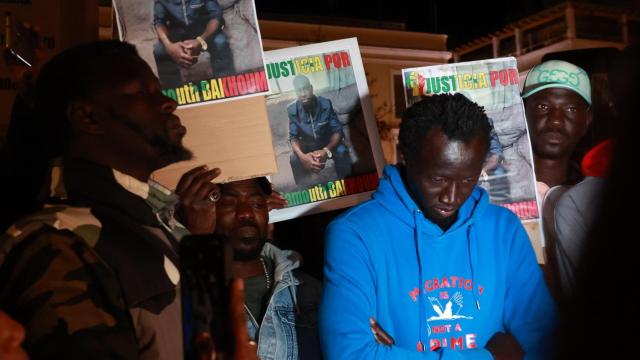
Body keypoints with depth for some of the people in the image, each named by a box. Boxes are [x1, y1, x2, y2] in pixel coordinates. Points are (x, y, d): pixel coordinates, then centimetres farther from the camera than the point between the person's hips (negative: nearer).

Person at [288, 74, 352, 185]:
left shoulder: (325, 104, -19)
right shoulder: (292, 110, -16)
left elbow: (338, 131, -20)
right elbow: (294, 137, -15)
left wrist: (326, 151, -40)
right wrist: (302, 156, -38)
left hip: (329, 144, -1)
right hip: (307, 146, 1)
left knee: (342, 151, -31)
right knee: (294, 159, -27)